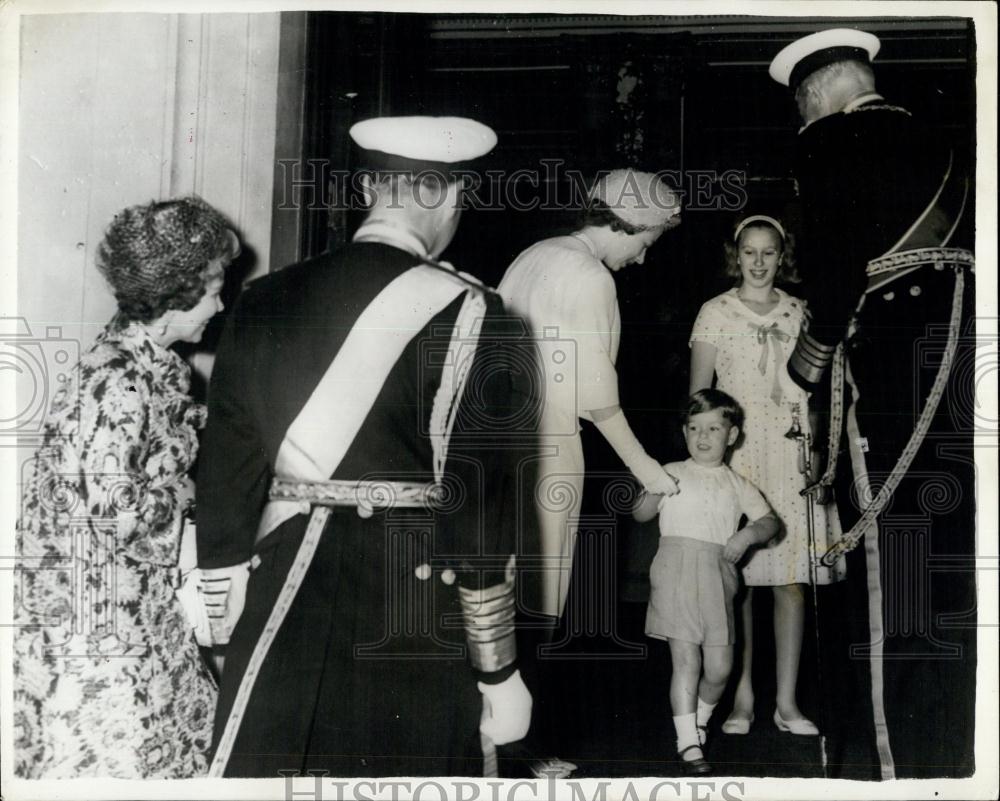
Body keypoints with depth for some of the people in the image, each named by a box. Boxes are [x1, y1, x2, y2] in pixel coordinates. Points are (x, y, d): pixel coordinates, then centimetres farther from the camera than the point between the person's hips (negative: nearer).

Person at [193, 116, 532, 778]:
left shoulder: (266, 301, 3)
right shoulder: (466, 313, -9)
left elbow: (224, 480, 6)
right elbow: (477, 505, -11)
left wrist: (227, 627, 16)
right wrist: (499, 670, -2)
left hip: (282, 609, 4)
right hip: (416, 612, -3)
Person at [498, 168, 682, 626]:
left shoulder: (536, 253, 11)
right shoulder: (591, 278, -13)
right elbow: (595, 391, -14)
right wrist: (641, 463, -6)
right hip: (546, 443, -9)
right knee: (543, 576, 0)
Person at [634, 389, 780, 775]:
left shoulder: (737, 485, 16)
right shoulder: (672, 475, 12)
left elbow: (770, 521, 9)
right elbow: (641, 514, 11)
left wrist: (748, 533, -12)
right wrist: (652, 491, -10)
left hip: (718, 577, 2)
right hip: (677, 573, -2)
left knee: (719, 668, 1)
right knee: (686, 660, -6)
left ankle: (699, 722, 28)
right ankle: (688, 743, 2)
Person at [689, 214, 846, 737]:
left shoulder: (796, 313, 12)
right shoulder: (716, 313, 3)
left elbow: (808, 390, 15)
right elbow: (697, 394, 1)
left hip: (791, 456, 3)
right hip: (735, 455, -3)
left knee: (792, 581, 2)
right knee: (737, 582, -2)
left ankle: (787, 702, 10)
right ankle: (743, 698, 10)